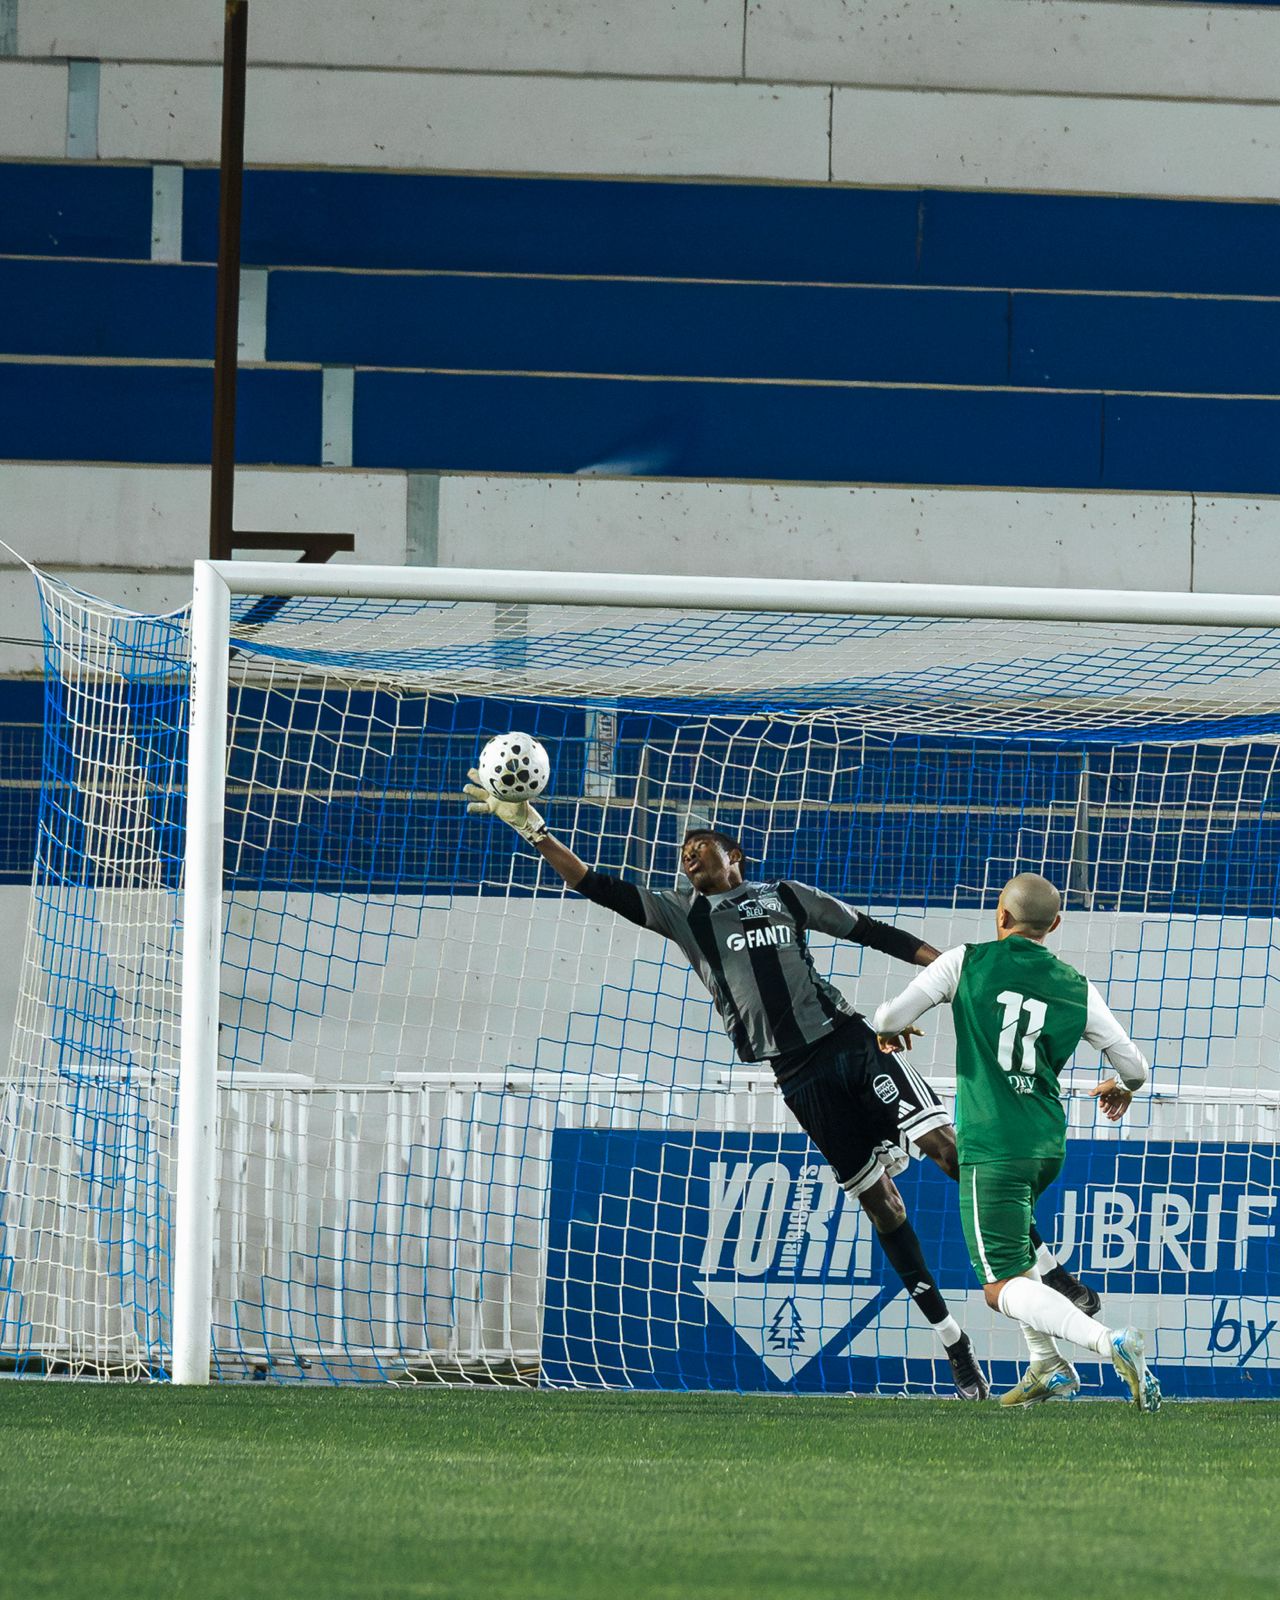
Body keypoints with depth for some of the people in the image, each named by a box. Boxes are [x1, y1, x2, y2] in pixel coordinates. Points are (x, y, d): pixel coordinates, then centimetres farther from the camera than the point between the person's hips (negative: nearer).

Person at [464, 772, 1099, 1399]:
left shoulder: (786, 895, 13)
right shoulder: (681, 913, 13)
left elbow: (873, 932, 17)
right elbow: (600, 888, 6)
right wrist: (534, 832, -4)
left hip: (850, 1041, -1)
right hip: (798, 1074, 1)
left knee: (942, 1144, -15)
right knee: (876, 1198, 2)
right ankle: (956, 1347, 6)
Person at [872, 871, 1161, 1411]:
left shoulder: (966, 963, -4)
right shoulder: (1077, 989, 6)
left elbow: (893, 1017, -6)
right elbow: (1134, 1066, 9)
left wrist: (887, 1026, 20)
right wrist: (1122, 1089, 34)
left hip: (993, 1147, -6)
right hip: (1048, 1144, 6)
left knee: (1002, 1287, -6)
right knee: (1013, 1250, 31)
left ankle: (1109, 1341, -27)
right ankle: (1048, 1368, 21)